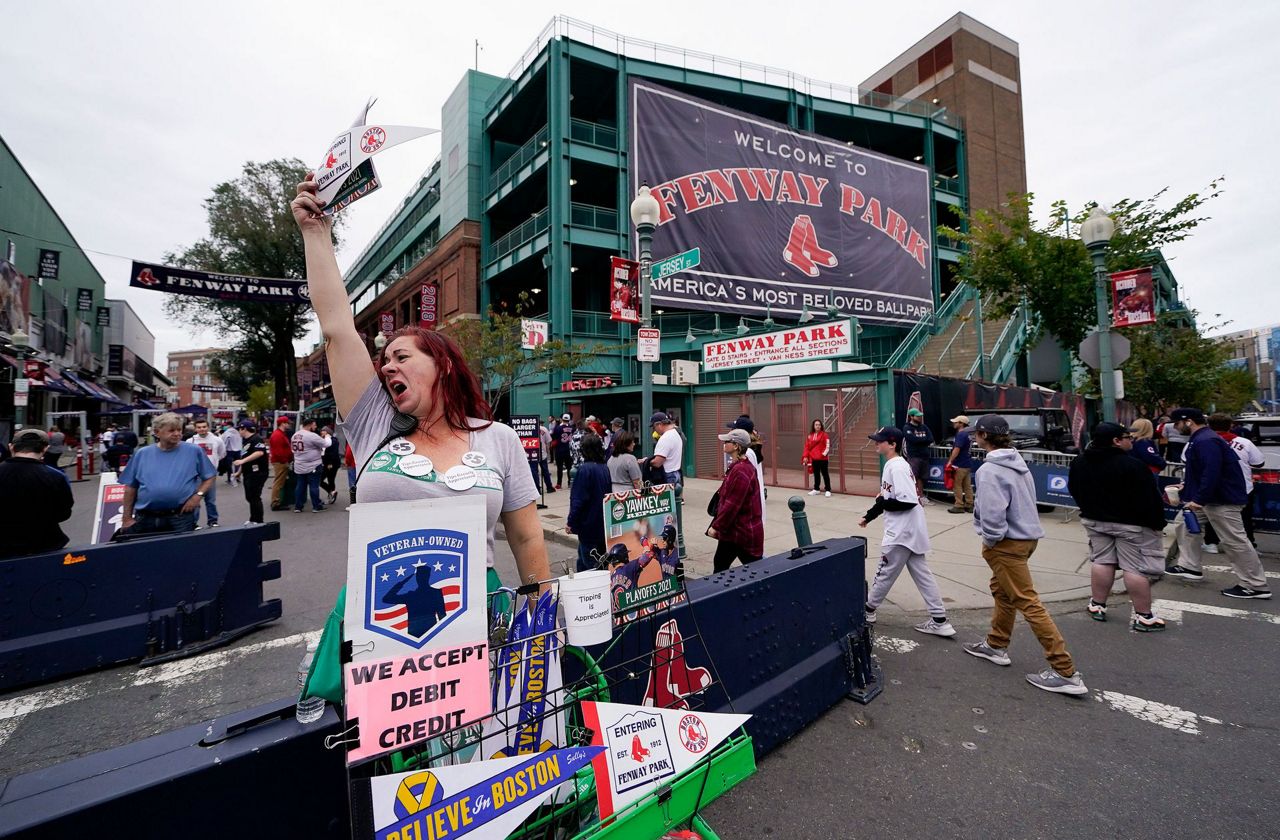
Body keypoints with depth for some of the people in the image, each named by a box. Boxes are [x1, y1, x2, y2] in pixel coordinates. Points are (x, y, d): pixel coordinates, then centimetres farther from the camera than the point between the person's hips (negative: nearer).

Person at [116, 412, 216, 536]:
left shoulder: (194, 451, 0)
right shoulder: (142, 454, 6)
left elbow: (209, 477, 5)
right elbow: (130, 488, 10)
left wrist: (198, 495, -11)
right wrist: (127, 518, 7)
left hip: (181, 517, -2)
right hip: (145, 519, 3)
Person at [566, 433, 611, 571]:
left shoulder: (585, 469, -18)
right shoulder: (605, 468, 4)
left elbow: (579, 499, -19)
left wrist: (571, 522, -9)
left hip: (589, 525, -7)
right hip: (603, 523, 8)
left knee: (591, 565, 4)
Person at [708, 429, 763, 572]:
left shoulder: (740, 471, -23)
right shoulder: (738, 467, 10)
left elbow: (732, 505, -24)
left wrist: (716, 526, -16)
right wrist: (718, 525, 17)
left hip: (743, 531, -10)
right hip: (734, 529, 10)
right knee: (720, 564, 16)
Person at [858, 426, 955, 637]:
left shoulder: (898, 467, -20)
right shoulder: (891, 465, 11)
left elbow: (908, 501, -27)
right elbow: (889, 499, 20)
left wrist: (881, 503, -15)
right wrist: (869, 516, 21)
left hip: (902, 532, -10)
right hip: (907, 531, 10)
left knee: (885, 572, 6)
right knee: (922, 574, 11)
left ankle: (868, 611, 21)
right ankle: (940, 621, 16)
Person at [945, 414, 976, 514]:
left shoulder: (961, 434, -15)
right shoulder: (969, 434, 13)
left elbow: (957, 449, -21)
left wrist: (950, 461, -18)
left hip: (960, 465, -9)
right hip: (968, 464, 9)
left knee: (957, 486, -3)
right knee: (967, 486, 11)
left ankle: (959, 506, 0)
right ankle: (969, 505, 16)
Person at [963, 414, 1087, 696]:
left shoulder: (990, 470, -22)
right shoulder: (1018, 463, 7)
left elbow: (992, 514, -27)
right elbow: (1027, 501, 15)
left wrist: (990, 541, -9)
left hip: (1007, 544, -10)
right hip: (1027, 535, 10)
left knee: (1028, 602, -4)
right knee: (1002, 591, 22)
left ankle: (1066, 673, 2)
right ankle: (996, 646, 37)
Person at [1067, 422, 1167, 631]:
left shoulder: (1079, 462, 1)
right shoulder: (1132, 466, -21)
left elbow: (1073, 490, 12)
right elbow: (1150, 499, -16)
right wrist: (1157, 522, -4)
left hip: (1095, 520, 6)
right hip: (1132, 523, -6)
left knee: (1102, 561, 13)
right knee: (1137, 568, 1)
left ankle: (1097, 606, 18)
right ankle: (1143, 616, 7)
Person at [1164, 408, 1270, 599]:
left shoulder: (1206, 441, -23)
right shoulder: (1199, 439, 12)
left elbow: (1212, 474, -30)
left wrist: (1199, 500, -28)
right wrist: (1187, 486, 19)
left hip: (1222, 499, -11)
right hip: (1206, 497, 11)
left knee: (1235, 541, -4)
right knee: (1187, 526, 17)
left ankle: (1256, 586, 5)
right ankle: (1190, 567, 25)